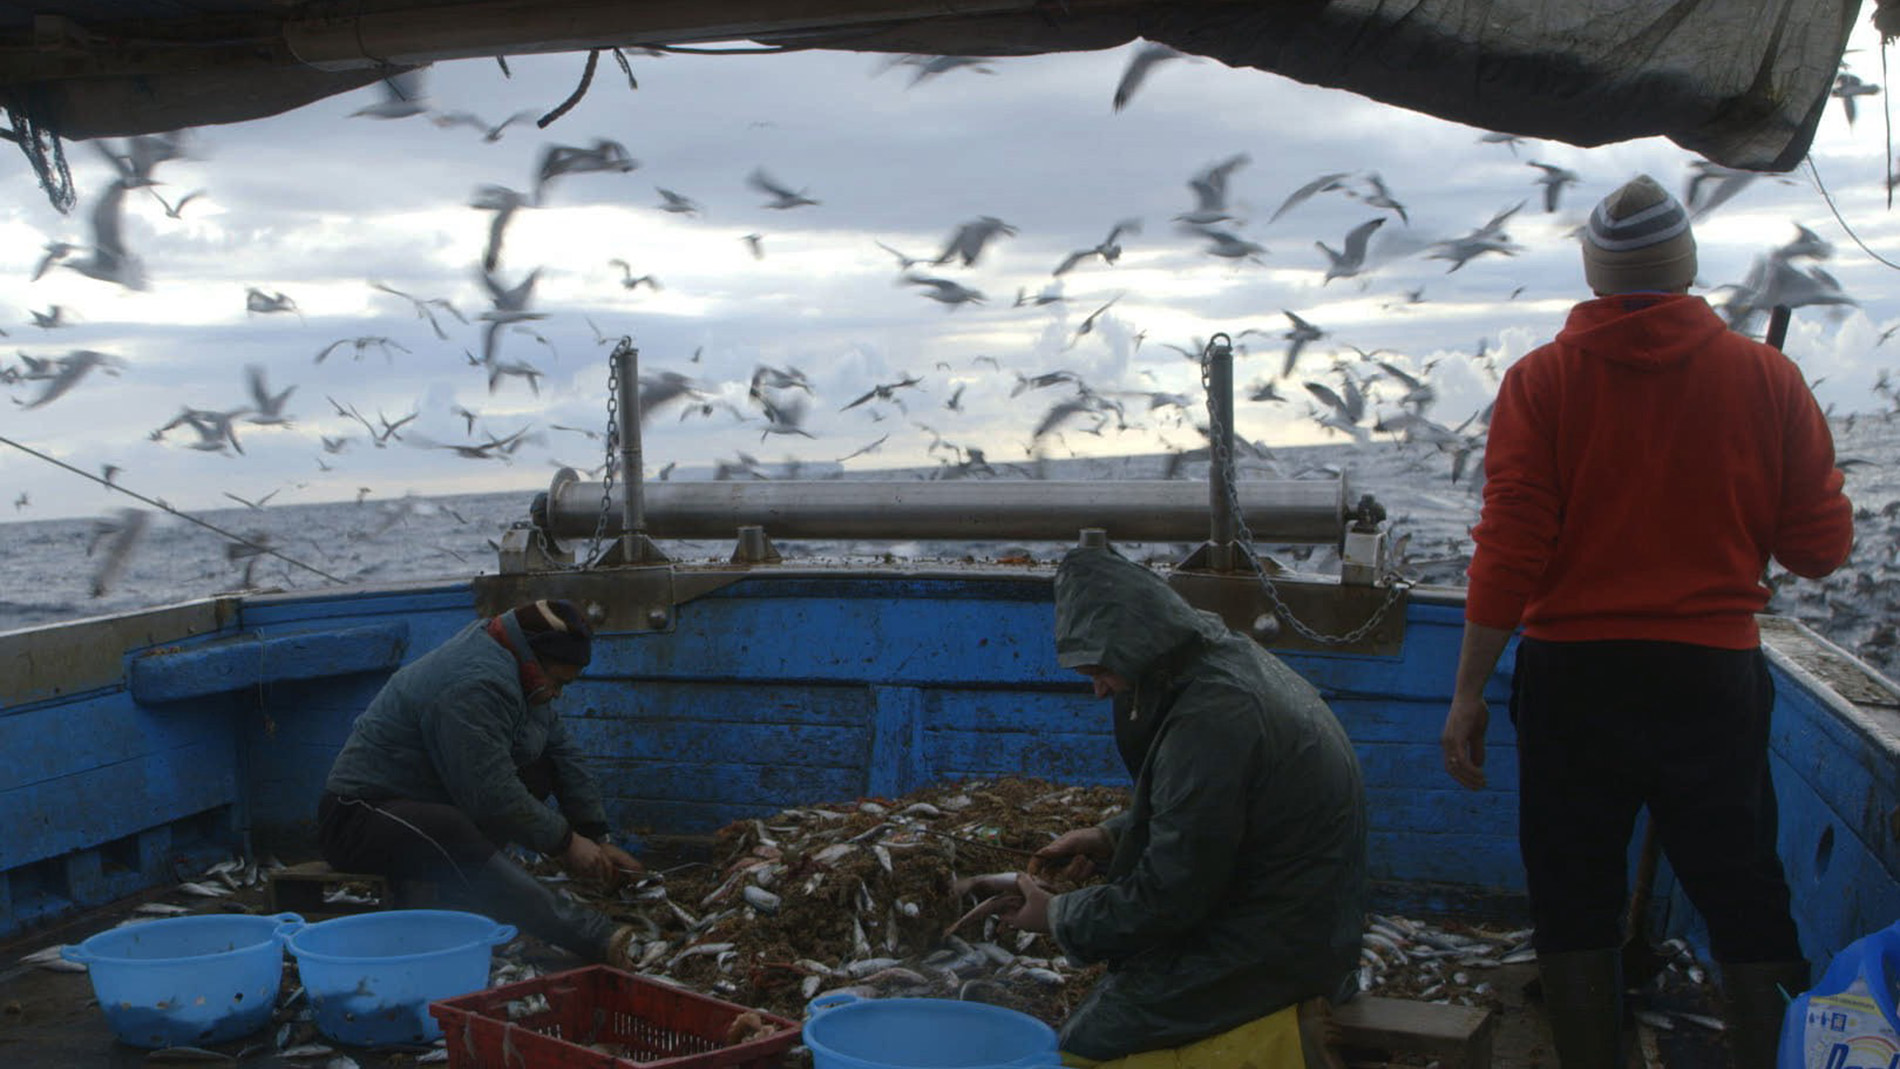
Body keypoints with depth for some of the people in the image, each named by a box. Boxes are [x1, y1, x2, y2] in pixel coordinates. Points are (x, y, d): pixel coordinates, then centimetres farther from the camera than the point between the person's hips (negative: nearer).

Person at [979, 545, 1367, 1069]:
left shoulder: (1210, 720, -26)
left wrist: (1058, 918, -6)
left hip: (1274, 944, -10)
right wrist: (1110, 837, 9)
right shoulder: (1229, 656, 5)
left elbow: (1169, 897, -21)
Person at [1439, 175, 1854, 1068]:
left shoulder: (1541, 381, -5)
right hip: (1715, 679, 1)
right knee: (1746, 904, 13)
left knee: (1574, 906, 11)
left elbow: (1508, 550, -10)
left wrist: (1469, 692, -5)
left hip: (1573, 677, -1)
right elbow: (1820, 548, 1)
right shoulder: (1767, 377, -1)